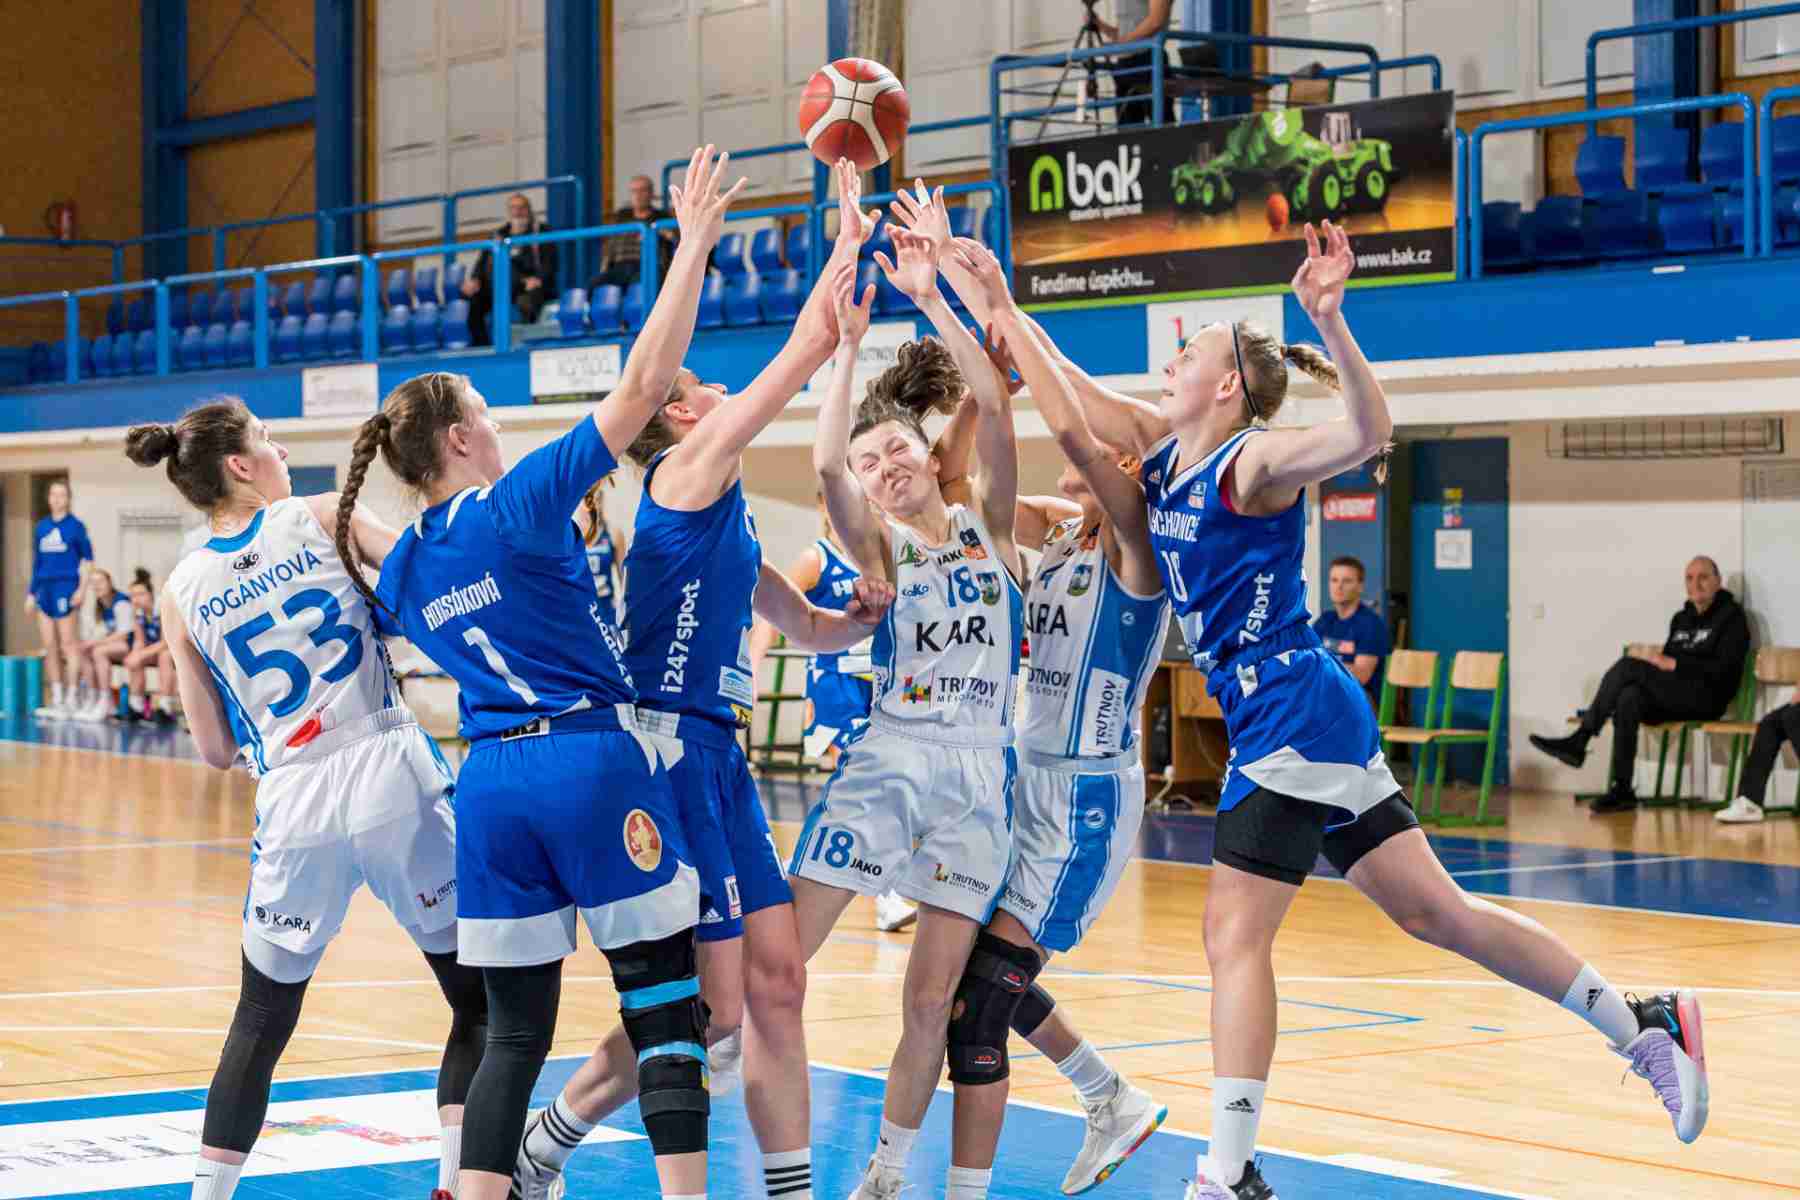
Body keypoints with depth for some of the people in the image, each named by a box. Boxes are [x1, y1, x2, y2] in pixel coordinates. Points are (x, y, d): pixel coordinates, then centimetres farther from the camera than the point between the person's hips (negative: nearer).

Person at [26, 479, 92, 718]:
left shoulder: (75, 526, -1)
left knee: (67, 645, -7)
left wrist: (82, 588, -10)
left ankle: (71, 700, -4)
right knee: (49, 647, 5)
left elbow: (87, 559, -1)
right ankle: (56, 700, 11)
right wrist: (31, 593, 13)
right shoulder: (41, 528, 13)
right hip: (44, 588, 5)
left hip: (66, 587, -5)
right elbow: (36, 562, 17)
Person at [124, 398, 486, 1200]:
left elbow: (216, 750, 12)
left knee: (260, 1023, 19)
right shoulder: (323, 518, 3)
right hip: (394, 778, -2)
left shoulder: (182, 593, 9)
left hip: (295, 805, 2)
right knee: (478, 999, 10)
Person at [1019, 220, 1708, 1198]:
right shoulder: (1160, 450, 12)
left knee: (1235, 935, -11)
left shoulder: (1253, 460, -10)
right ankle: (1644, 1026, 19)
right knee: (1433, 910, 12)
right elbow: (1063, 385, 18)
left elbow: (1367, 432, -28)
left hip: (1291, 710, -9)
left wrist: (1329, 322, -42)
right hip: (1275, 719, 9)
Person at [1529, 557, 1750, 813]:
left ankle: (1579, 741, -24)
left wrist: (1672, 664, -16)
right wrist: (1654, 659, 0)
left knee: (1628, 665, -25)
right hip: (1674, 698, 6)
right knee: (1629, 698, -30)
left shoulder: (1732, 616, 2)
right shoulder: (1681, 619, 24)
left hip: (1707, 697, -6)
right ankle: (1621, 789, -35)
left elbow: (1724, 669, -11)